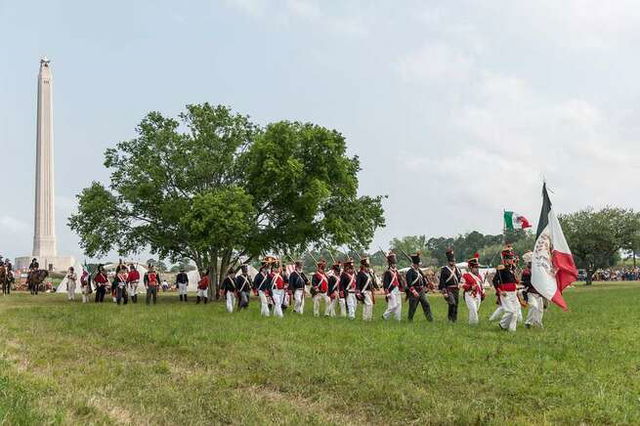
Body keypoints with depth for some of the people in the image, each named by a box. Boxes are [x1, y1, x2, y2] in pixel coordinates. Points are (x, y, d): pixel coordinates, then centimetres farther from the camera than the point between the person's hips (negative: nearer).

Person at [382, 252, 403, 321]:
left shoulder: (396, 271, 15)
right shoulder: (387, 272, -10)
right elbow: (385, 283, -16)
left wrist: (401, 290, 18)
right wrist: (387, 293, -19)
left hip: (397, 291, 8)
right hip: (392, 291, -8)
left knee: (399, 305, 5)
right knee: (393, 305, -11)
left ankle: (398, 319, 10)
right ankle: (385, 316, 6)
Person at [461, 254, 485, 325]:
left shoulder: (479, 276, 16)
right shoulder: (465, 275, -5)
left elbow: (481, 286, 24)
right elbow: (462, 285, -11)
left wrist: (483, 294, 19)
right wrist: (471, 287, -23)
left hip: (478, 296, 7)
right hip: (470, 296, -7)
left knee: (476, 310, 11)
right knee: (473, 309, -17)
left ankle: (471, 322, 23)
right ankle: (474, 322, -9)